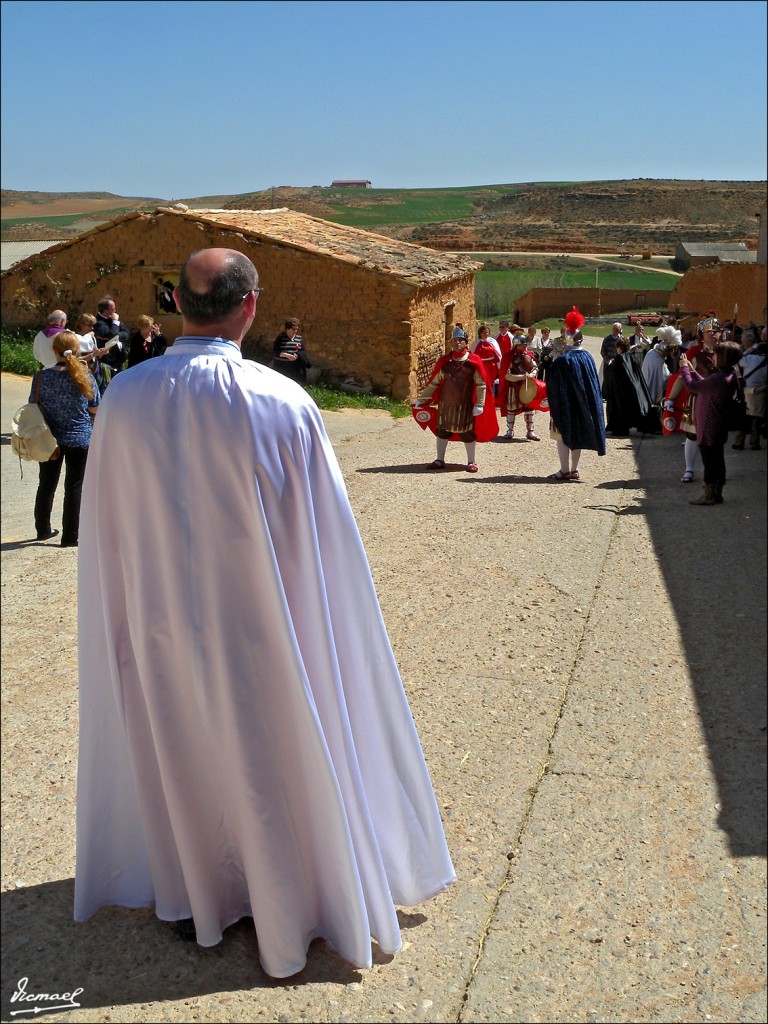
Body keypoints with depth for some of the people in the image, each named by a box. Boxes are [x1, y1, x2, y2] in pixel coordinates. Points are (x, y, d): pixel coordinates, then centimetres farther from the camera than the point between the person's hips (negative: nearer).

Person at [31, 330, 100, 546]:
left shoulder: (42, 376, -10)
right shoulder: (85, 377, -11)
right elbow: (95, 408, -1)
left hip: (49, 439, 2)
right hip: (79, 439, -2)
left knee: (46, 486, 18)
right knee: (73, 489, 6)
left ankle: (43, 530, 30)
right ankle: (70, 537, 9)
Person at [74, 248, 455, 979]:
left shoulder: (124, 398, -11)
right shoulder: (282, 402, -20)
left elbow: (103, 528, -1)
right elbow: (323, 532, -14)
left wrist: (130, 609, 13)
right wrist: (314, 614, 1)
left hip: (162, 621, 3)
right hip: (258, 624, -2)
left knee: (177, 757, 23)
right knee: (271, 762, 17)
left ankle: (190, 895, 42)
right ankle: (284, 911, 35)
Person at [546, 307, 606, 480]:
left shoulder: (563, 360, -16)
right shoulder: (588, 358, 0)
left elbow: (553, 386, -13)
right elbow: (594, 384, 8)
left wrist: (553, 406, -1)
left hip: (566, 406, -6)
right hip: (584, 406, 6)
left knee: (563, 435, 2)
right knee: (577, 435, 13)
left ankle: (565, 470, -1)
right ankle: (574, 469, 16)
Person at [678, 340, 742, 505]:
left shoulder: (719, 379, -25)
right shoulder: (729, 375, 5)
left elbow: (692, 386, -19)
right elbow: (704, 384, 15)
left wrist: (684, 368, -5)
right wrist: (692, 370, 18)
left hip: (709, 428, -9)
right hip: (719, 427, 9)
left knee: (709, 461, 0)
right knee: (717, 460, 15)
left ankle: (709, 495, 8)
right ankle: (717, 493, 24)